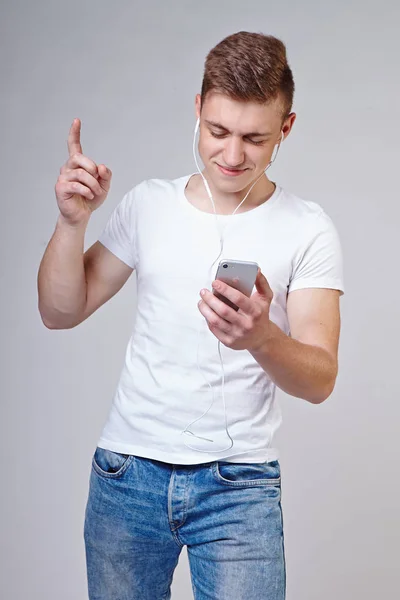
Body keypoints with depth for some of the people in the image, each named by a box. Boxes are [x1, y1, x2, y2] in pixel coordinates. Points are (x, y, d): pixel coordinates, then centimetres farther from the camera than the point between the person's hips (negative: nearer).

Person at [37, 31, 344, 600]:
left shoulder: (308, 229, -5)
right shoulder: (148, 203, 4)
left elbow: (320, 380, -12)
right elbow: (60, 313, 8)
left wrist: (262, 338, -33)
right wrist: (73, 221, -9)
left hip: (240, 484, -2)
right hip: (127, 469, 3)